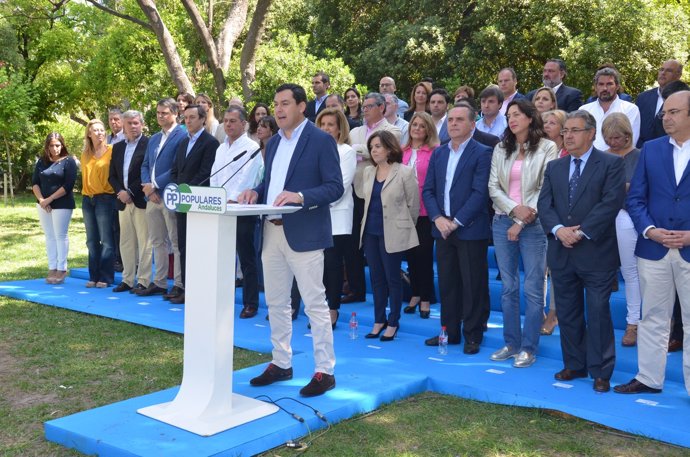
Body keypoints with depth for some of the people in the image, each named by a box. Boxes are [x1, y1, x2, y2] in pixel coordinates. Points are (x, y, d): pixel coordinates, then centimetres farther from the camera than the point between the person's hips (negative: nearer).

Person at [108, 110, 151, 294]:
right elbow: (112, 176, 14)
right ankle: (127, 280, 17)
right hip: (123, 201, 6)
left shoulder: (149, 144, -4)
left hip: (141, 200, -6)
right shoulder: (118, 147, 16)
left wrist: (131, 192, -12)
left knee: (144, 242, -4)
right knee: (126, 242, 10)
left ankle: (143, 281, 0)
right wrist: (120, 192, -3)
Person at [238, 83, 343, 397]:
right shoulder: (273, 142, 15)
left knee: (315, 304, -3)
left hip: (303, 233, -7)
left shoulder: (321, 141, -7)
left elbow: (335, 187, -12)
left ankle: (325, 371, 6)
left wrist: (301, 196, -26)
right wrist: (256, 192, 0)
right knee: (276, 303, 14)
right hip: (272, 232, 8)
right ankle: (281, 364, 27)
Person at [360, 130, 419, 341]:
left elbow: (413, 205, -4)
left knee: (392, 279, 2)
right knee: (376, 278, 11)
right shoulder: (368, 172, 8)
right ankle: (379, 320, 21)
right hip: (370, 233, 5)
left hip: (392, 234, -5)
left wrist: (403, 227, 5)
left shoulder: (405, 172, -8)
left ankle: (393, 323, 14)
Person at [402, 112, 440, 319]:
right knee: (410, 253, 12)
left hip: (425, 211, -4)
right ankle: (415, 295, 26)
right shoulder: (403, 152, 6)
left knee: (424, 253, 2)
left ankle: (425, 299, 15)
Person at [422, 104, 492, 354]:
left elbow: (480, 193, -13)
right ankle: (449, 331, 21)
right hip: (442, 228, 5)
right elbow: (428, 190, 9)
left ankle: (472, 336, 11)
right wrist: (438, 218, -6)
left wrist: (456, 221, -15)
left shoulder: (482, 153, -5)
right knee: (447, 283, 11)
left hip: (470, 229, -5)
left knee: (473, 285, 1)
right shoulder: (438, 153, 12)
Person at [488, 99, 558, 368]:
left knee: (533, 289, -2)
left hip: (533, 224, -4)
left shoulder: (547, 148, -2)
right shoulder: (500, 149, 11)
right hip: (503, 223, 4)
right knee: (508, 287, 9)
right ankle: (511, 343, 18)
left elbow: (546, 189, -7)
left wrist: (522, 222, -11)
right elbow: (493, 187, 6)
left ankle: (528, 348, 7)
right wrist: (514, 208, -11)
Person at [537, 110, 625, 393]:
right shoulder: (554, 167, 13)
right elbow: (544, 204, 4)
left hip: (596, 252, -5)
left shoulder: (611, 164, -2)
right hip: (561, 253, 5)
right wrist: (558, 229, -14)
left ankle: (600, 372, 10)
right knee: (567, 313, 11)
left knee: (598, 313, -1)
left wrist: (582, 232, -18)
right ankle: (574, 365, 24)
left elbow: (611, 203, -13)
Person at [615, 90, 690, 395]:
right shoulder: (651, 149, 7)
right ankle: (648, 378, 23)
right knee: (652, 319, 12)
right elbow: (635, 198, 5)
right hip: (653, 249, 3)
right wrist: (649, 230, -9)